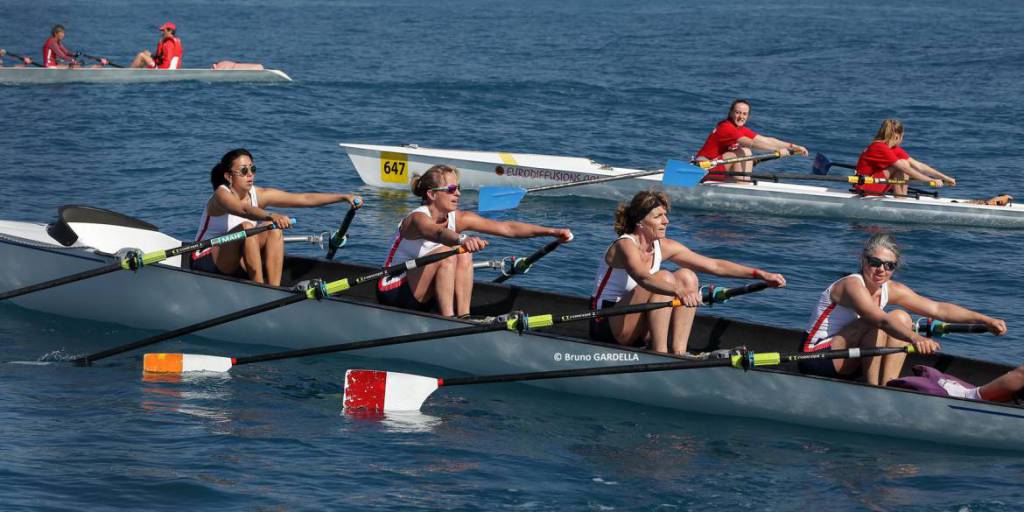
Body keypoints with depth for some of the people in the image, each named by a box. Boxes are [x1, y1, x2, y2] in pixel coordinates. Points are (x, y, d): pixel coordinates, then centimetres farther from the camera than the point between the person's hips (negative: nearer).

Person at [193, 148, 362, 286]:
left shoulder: (259, 195, -1)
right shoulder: (222, 194, -18)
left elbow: (305, 199, -5)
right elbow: (244, 210, -42)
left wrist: (344, 197, -12)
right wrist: (271, 216, -60)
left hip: (238, 262, 7)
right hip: (207, 263, -7)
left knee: (273, 229, -15)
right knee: (246, 227, -30)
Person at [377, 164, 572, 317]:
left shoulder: (458, 218, -3)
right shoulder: (417, 219, -22)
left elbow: (507, 228, -10)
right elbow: (439, 233, -48)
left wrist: (552, 231, -19)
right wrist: (462, 239, -70)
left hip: (422, 296, 7)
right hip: (393, 294, -7)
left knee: (463, 255, -14)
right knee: (446, 253, -26)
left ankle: (464, 317, -17)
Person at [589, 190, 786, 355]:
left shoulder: (663, 247, 2)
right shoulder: (625, 246, -20)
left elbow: (714, 266, 2)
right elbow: (643, 277, -42)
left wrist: (760, 274, -7)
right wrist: (679, 291, -58)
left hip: (640, 330, 8)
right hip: (606, 327, -8)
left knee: (687, 277, -7)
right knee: (664, 278, -26)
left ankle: (678, 352, -15)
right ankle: (659, 354, -25)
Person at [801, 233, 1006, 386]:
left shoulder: (892, 290, 0)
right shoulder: (852, 286, -23)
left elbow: (937, 308, -4)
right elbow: (881, 320, -41)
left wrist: (985, 320, -12)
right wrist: (915, 338, -57)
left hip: (847, 362, 8)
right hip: (816, 361, -8)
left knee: (902, 318, -5)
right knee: (875, 324, -27)